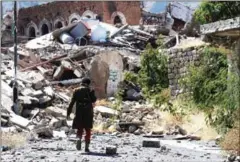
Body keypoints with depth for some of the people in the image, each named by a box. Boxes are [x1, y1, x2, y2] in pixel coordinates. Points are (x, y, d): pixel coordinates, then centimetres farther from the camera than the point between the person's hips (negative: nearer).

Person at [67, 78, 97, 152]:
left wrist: (68, 113, 4)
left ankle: (79, 139, -22)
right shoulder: (90, 90, 1)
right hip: (88, 113, -1)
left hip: (79, 113, 1)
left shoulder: (76, 91, 6)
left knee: (79, 129, 9)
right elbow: (94, 100, -9)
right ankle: (87, 147, 4)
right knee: (88, 130, 9)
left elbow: (72, 102, 2)